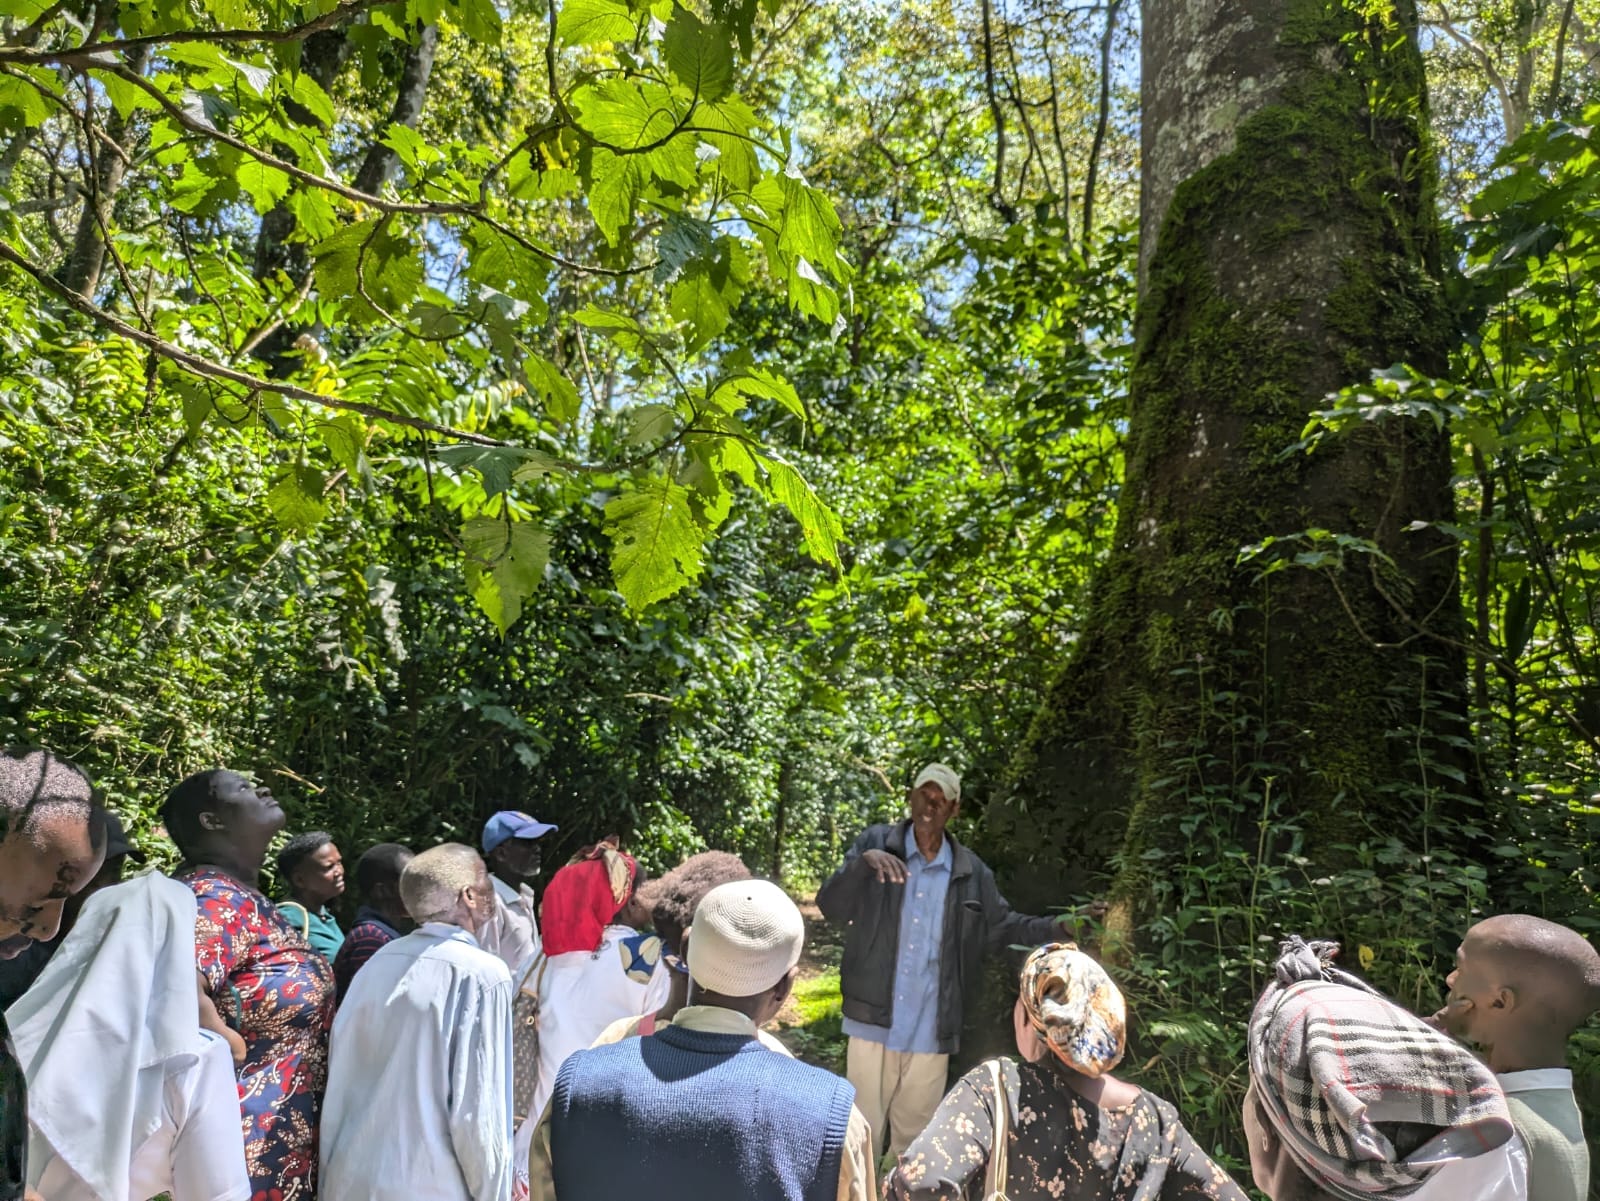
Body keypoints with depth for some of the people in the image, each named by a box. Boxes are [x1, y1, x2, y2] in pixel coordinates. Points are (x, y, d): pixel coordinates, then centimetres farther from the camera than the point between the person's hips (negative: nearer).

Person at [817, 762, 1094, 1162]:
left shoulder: (971, 871, 3)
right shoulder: (875, 844, -7)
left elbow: (1000, 927, 10)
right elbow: (831, 908, -14)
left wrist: (1056, 927, -6)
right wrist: (863, 862, -33)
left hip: (931, 1033, 2)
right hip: (874, 1023, -2)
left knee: (914, 1137, 20)